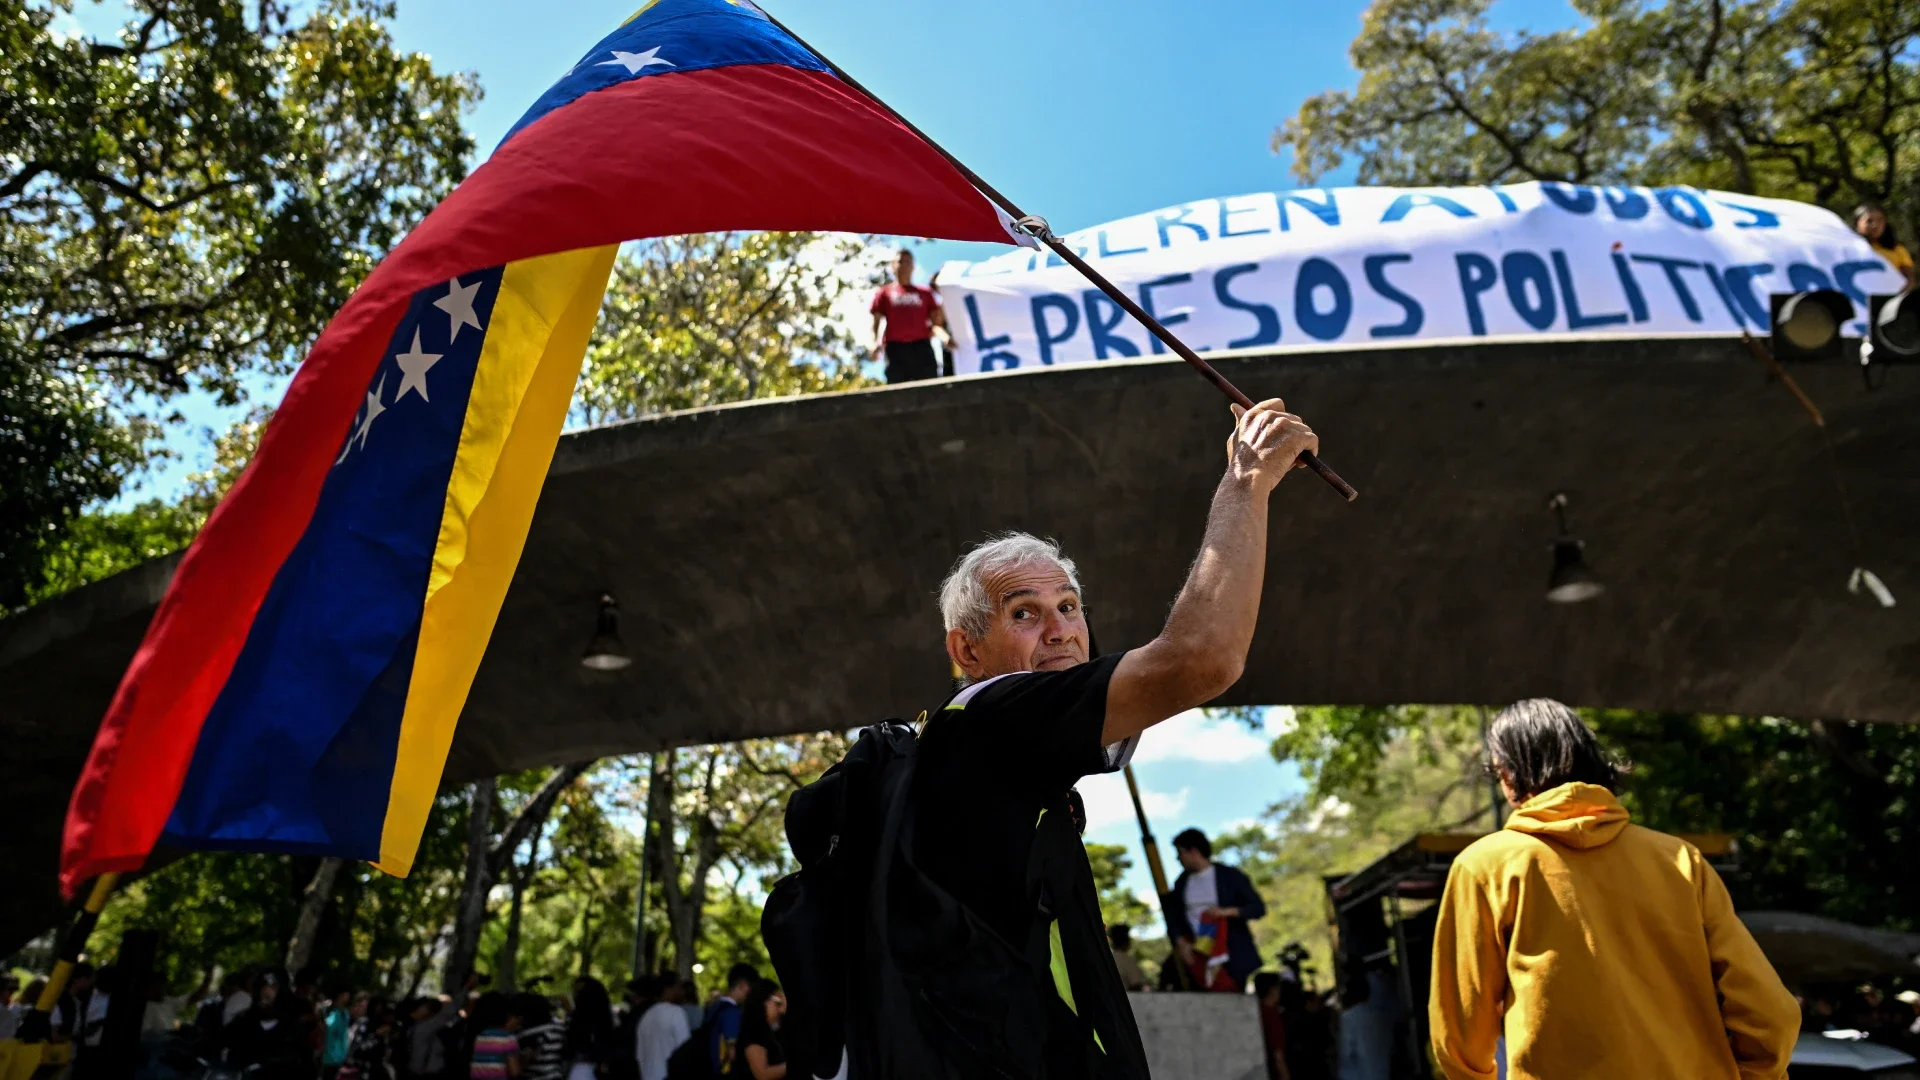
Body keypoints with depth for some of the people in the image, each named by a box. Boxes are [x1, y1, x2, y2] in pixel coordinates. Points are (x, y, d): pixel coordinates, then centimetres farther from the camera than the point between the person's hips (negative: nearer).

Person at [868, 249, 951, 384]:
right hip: (895, 348, -1)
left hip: (921, 346, 1)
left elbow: (936, 321, 13)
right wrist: (876, 342, -11)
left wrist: (944, 336, -9)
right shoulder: (884, 292, 18)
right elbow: (876, 321, 10)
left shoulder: (925, 293, 20)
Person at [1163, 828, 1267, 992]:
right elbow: (1172, 916, 10)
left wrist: (1226, 912, -19)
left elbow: (1258, 907, -5)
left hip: (1231, 957, -3)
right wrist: (1179, 942, -6)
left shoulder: (1229, 876, -2)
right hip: (1197, 957, 3)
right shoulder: (1182, 882, 9)